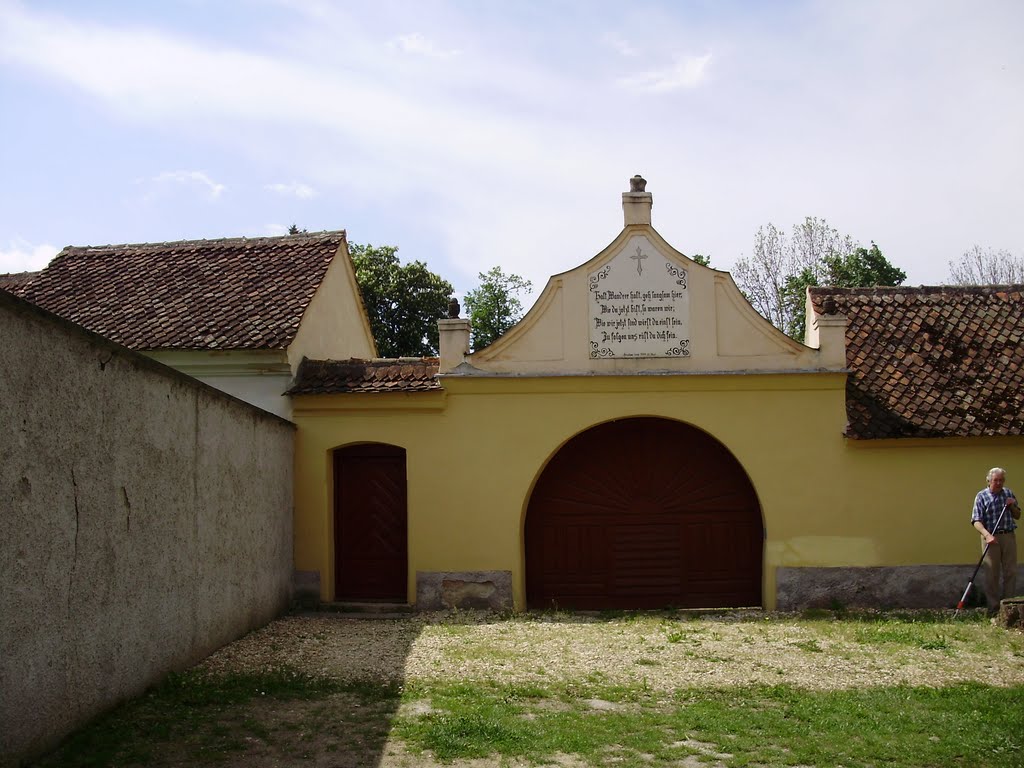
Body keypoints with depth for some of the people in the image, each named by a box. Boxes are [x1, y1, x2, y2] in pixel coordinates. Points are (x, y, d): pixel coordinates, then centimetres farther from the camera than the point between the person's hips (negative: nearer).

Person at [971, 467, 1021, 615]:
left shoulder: (1009, 493, 11)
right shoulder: (982, 496, -2)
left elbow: (1017, 516, 20)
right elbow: (976, 521, -10)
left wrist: (1012, 506, -1)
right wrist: (987, 535, -26)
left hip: (1009, 536, 4)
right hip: (991, 538, -3)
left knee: (1011, 572, 4)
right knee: (992, 575, 0)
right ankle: (993, 608, 4)